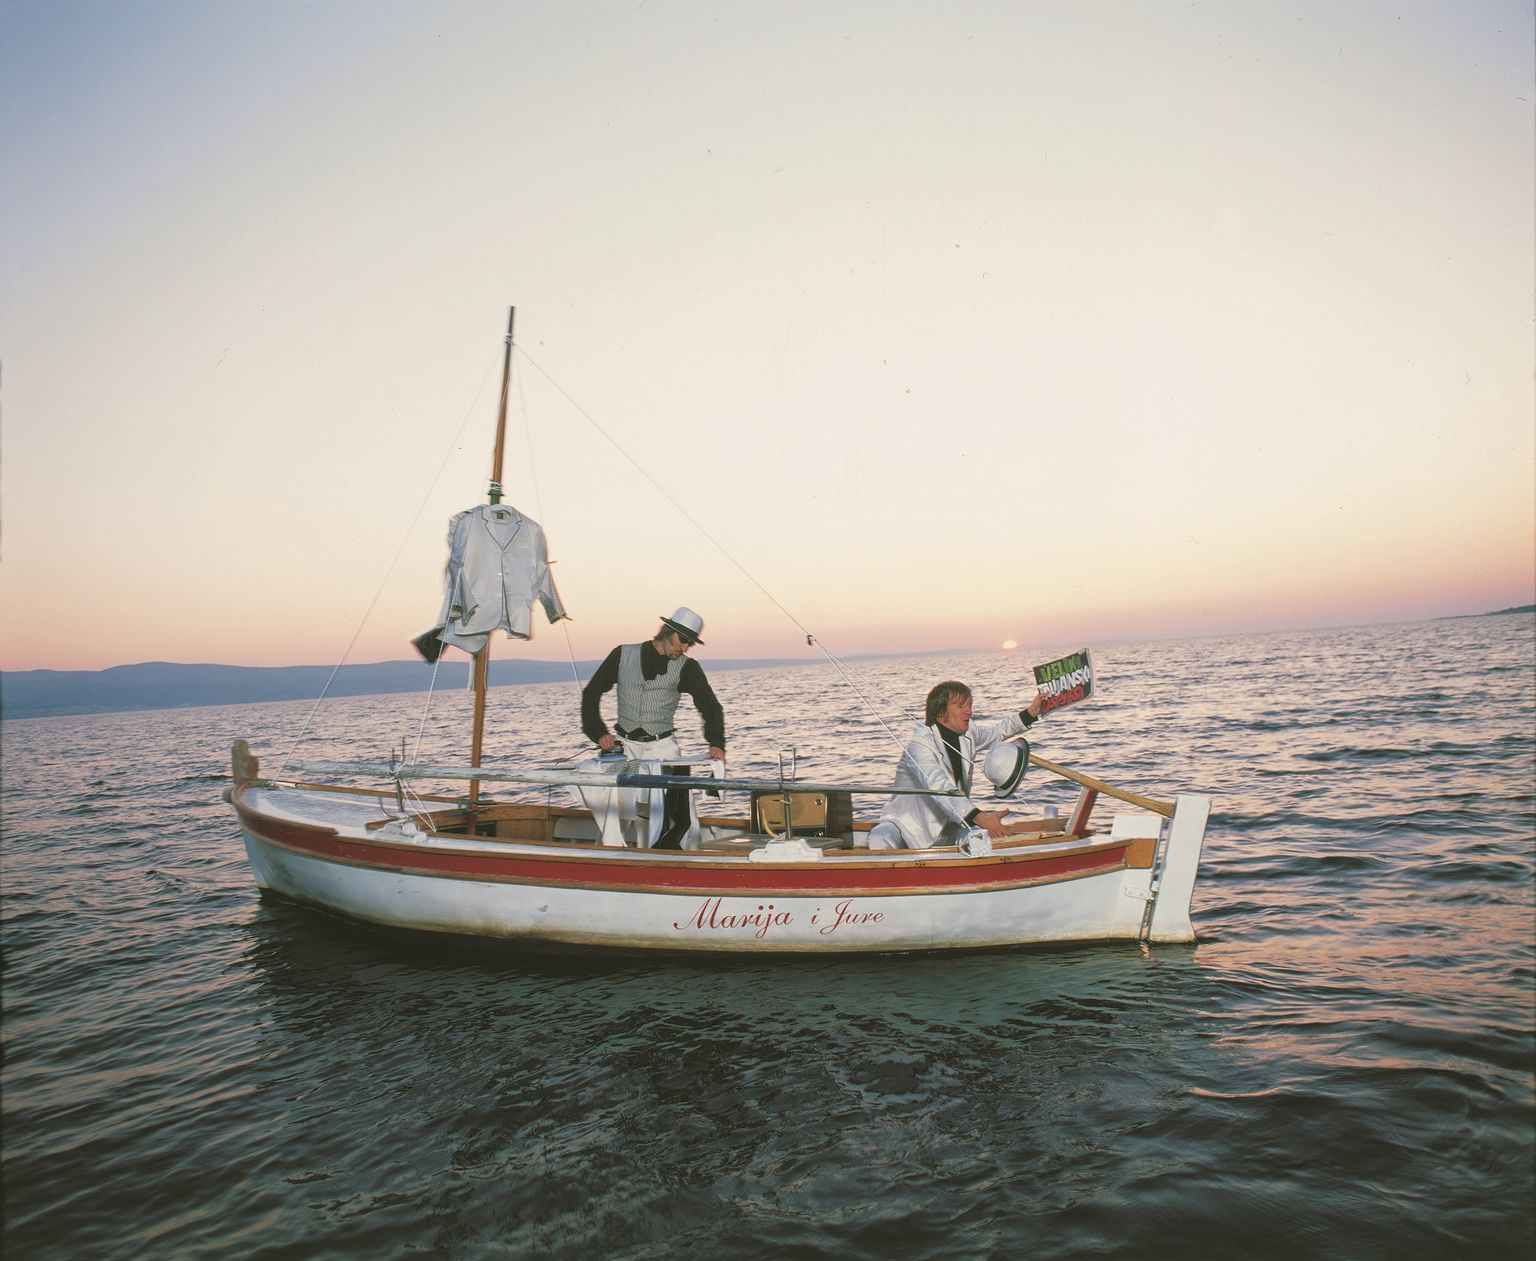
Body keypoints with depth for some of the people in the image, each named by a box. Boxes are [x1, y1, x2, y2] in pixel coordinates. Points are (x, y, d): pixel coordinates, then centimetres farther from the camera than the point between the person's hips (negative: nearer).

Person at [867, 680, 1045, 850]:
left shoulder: (967, 733, 1)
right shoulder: (919, 744, -25)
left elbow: (999, 731, 23)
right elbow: (941, 789, -40)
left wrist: (1031, 712, 9)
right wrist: (980, 818, -51)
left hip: (946, 826, 7)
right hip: (906, 825, -6)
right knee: (879, 844, -37)